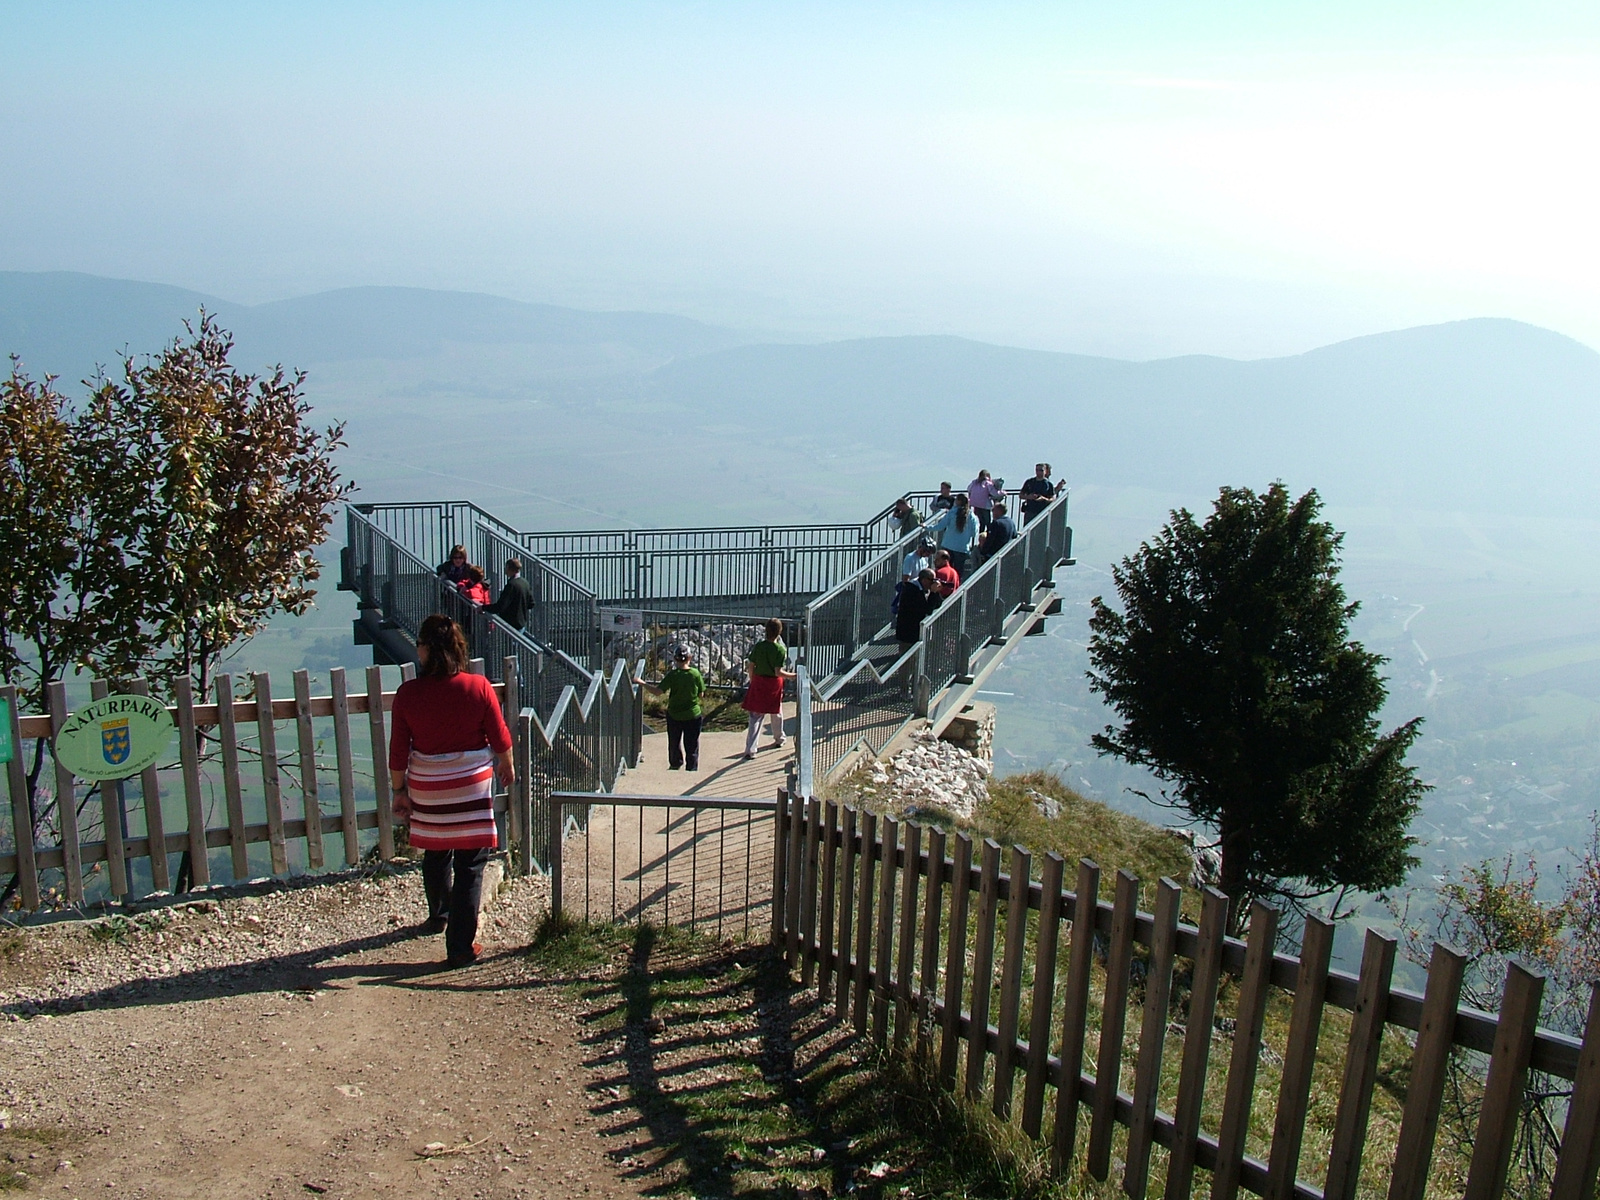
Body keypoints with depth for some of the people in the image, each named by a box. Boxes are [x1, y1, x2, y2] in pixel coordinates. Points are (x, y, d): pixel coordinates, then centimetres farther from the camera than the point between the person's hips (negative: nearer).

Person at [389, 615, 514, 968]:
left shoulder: (408, 694, -12)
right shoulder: (479, 687, -13)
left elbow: (398, 750, -7)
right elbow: (500, 737, -4)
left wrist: (399, 789, 8)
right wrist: (506, 765, 16)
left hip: (427, 787, 2)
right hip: (472, 784, -2)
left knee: (435, 853, 24)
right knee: (469, 865, 4)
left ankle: (438, 916, 47)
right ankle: (461, 948, 4)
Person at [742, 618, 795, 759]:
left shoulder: (758, 646, -3)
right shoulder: (780, 650, -14)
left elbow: (750, 667, 1)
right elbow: (778, 672, -19)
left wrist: (752, 680, 15)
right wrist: (792, 675, -6)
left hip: (758, 682, 2)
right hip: (774, 684, -2)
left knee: (755, 717, 2)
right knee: (777, 713, 22)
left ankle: (750, 749, -7)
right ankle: (779, 740, 44)